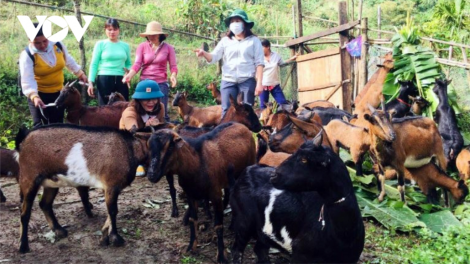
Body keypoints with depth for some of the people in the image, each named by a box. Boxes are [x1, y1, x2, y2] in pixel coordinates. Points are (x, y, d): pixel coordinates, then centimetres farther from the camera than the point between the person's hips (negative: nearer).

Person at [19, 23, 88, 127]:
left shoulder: (58, 45, -8)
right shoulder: (27, 55, -20)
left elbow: (68, 60, 12)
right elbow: (27, 79, -29)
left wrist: (80, 74, 17)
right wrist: (34, 96, -43)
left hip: (58, 92, 4)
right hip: (39, 94, -4)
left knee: (57, 123, 13)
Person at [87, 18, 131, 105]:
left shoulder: (125, 46, 11)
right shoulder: (100, 44, 4)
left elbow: (128, 64, 20)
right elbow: (94, 64, 1)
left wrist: (128, 69, -4)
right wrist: (91, 82, -7)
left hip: (121, 80, 3)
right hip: (104, 80, -3)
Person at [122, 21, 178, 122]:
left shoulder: (168, 48, 2)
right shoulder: (142, 47, 2)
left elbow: (173, 66, 0)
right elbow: (137, 64, -5)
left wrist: (173, 76, -21)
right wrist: (129, 75, -23)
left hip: (161, 83, -1)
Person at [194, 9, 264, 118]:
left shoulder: (254, 40, 5)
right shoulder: (225, 40, 12)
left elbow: (259, 63, 0)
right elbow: (213, 57, 5)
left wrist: (259, 83, -9)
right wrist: (204, 54, -18)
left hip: (247, 81, -2)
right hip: (228, 81, 2)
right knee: (227, 112, -1)